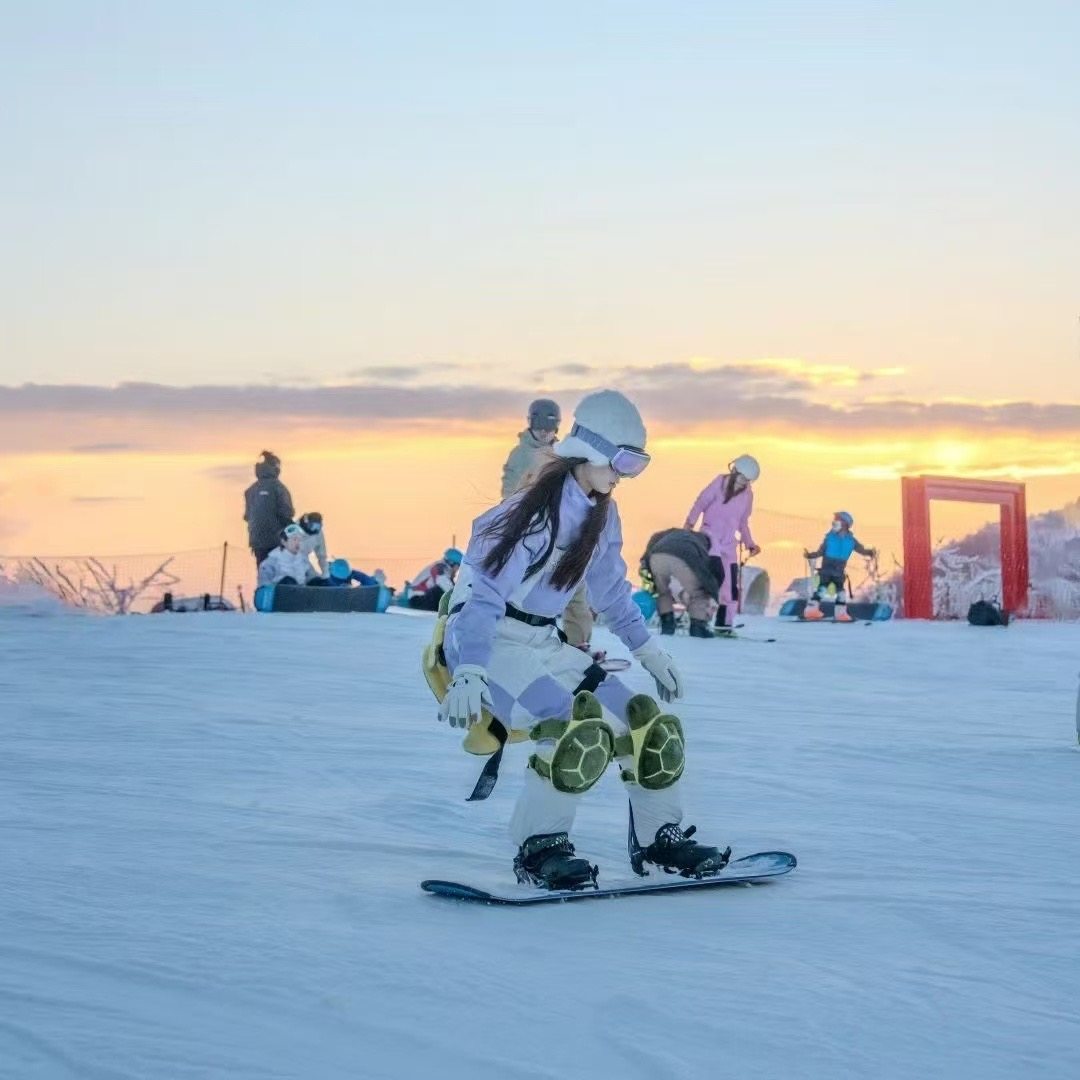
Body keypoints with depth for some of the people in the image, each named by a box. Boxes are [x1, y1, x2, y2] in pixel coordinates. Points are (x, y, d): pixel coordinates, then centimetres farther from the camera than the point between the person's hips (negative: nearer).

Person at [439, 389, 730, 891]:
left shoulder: (603, 516, 5)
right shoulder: (536, 511, -21)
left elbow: (611, 590, 22)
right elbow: (484, 595, -26)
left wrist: (648, 650, 22)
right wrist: (469, 675, -36)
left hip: (544, 644, 8)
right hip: (488, 642, -8)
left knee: (648, 723, 1)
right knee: (580, 727, -30)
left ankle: (659, 837, 17)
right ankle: (538, 849, -19)